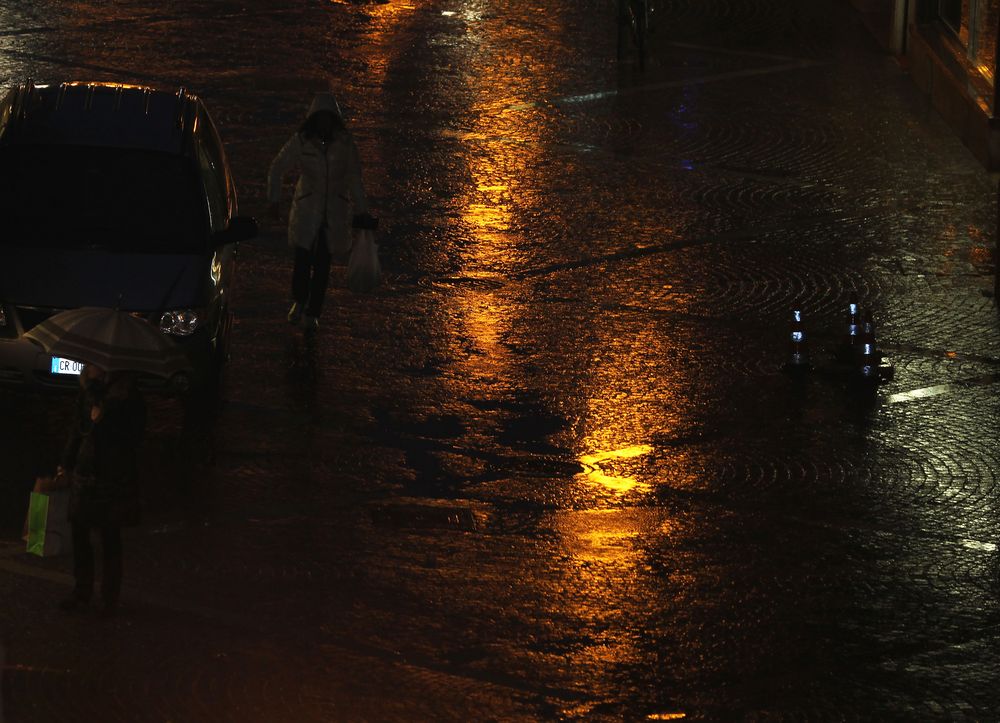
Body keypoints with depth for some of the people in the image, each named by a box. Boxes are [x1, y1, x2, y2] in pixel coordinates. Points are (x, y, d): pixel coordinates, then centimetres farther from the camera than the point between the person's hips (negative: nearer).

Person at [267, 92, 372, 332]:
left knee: (322, 264, 2)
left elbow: (354, 179, 5)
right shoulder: (300, 141, -7)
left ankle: (312, 313, 18)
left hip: (335, 212, 1)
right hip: (306, 209, -1)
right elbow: (277, 169, 5)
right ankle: (298, 302, 20)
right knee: (303, 260, -10)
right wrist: (273, 199, 0)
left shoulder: (344, 143, -4)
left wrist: (361, 211, 7)